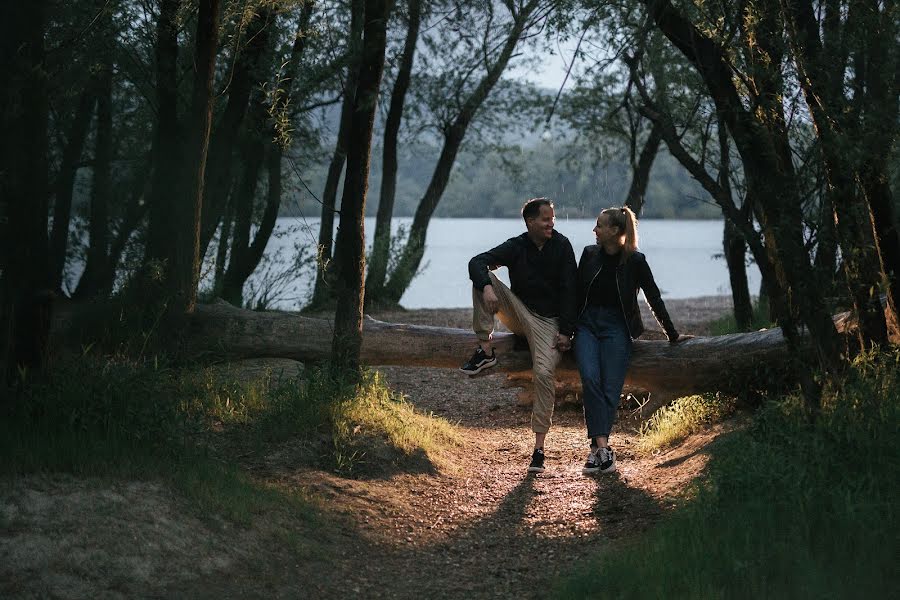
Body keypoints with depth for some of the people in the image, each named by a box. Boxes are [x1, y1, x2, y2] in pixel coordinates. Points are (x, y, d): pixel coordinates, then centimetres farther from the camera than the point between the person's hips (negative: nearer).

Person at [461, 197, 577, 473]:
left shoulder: (561, 246, -5)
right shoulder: (515, 247, -4)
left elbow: (569, 290, -7)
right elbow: (477, 262, -15)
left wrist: (566, 331, -14)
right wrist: (487, 287, -37)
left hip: (548, 320, -2)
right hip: (518, 311, 2)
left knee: (545, 373, -23)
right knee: (483, 278, -18)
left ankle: (539, 448, -17)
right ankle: (485, 351, -18)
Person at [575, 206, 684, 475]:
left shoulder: (635, 261, -3)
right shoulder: (589, 254, 6)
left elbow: (654, 299, 2)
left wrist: (672, 335, 5)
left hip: (616, 327, -2)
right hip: (587, 324, 2)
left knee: (610, 389, -10)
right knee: (590, 378, -20)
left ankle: (597, 448, -4)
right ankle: (603, 448, -24)